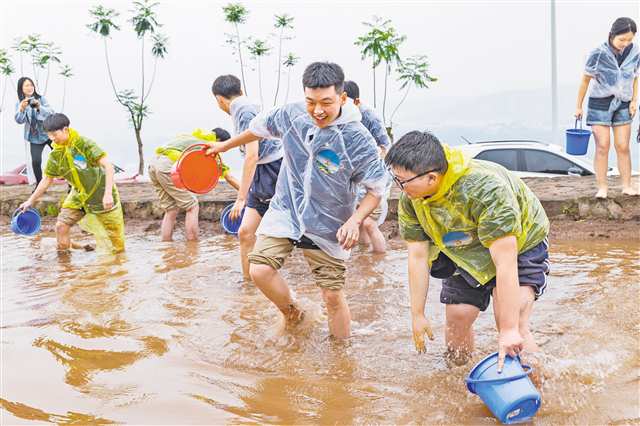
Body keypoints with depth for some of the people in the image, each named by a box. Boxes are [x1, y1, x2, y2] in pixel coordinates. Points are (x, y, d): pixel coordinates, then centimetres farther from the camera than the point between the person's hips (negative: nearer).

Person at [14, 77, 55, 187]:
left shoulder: (41, 98, -3)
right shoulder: (19, 104, -1)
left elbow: (50, 113, -13)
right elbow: (19, 120, -13)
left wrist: (39, 107, -32)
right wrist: (22, 109, -32)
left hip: (49, 133, 0)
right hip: (35, 137, 0)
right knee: (35, 161, -13)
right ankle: (39, 185, 6)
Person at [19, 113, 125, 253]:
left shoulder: (84, 143, -21)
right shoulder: (55, 155, -4)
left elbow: (108, 166, -26)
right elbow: (47, 180, 9)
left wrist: (108, 194, -34)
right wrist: (30, 201, 10)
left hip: (101, 193, -5)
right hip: (79, 195, 5)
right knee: (61, 226, -8)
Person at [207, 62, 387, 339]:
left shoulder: (358, 140, -22)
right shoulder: (292, 114, -12)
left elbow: (376, 190, -12)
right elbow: (260, 127, 11)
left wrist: (355, 220, -30)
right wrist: (226, 145, 24)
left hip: (328, 226, -3)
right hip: (285, 211, 3)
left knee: (333, 295, 1)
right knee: (260, 271, -11)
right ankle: (292, 314, 19)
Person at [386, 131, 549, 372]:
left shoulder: (486, 189, -41)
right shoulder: (410, 199, -21)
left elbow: (506, 264, -41)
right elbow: (418, 257, -13)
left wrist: (510, 330, -40)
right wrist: (417, 314, -11)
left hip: (520, 247, -5)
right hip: (466, 256, 6)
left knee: (512, 327, -20)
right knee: (456, 318, 4)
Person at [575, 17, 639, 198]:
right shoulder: (598, 54, -15)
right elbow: (585, 80, -4)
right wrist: (579, 106, 2)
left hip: (622, 106, 3)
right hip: (600, 104, -3)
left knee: (623, 147, 3)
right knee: (602, 147, -6)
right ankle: (602, 188, 0)